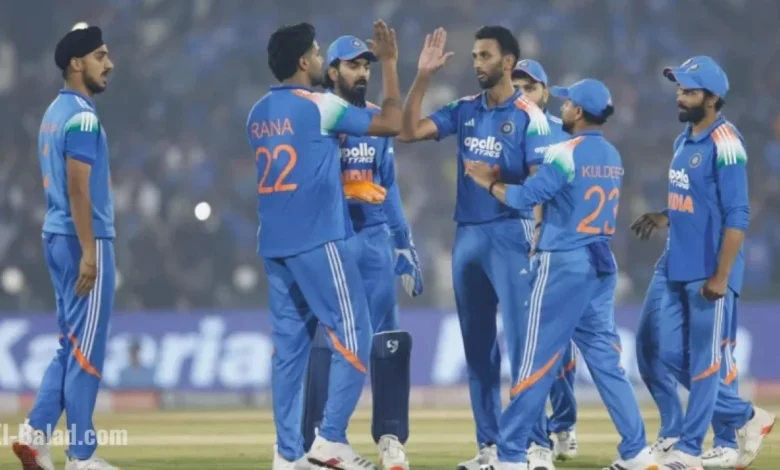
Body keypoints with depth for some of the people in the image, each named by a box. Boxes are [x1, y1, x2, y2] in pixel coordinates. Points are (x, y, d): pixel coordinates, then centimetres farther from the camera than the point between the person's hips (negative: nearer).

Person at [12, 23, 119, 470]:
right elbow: (78, 189, -20)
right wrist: (88, 252, -22)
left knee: (72, 345, 14)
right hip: (84, 238, -9)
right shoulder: (83, 116, -14)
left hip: (57, 237, 9)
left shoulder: (55, 113, 15)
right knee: (87, 349, -3)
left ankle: (35, 433, 7)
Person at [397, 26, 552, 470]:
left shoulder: (528, 116, -7)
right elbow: (409, 132, 4)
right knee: (477, 345, 10)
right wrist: (423, 77, -3)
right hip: (467, 234, 6)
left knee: (522, 341, -7)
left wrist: (537, 240, -21)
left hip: (510, 233, -6)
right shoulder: (465, 110, 10)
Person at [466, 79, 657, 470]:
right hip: (602, 263, 7)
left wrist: (489, 182, 1)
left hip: (564, 263, -7)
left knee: (539, 360, -3)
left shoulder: (565, 153, -12)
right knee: (605, 360, 10)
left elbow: (526, 197, -16)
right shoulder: (612, 157, 12)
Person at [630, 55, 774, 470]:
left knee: (704, 362, 0)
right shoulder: (684, 140, 12)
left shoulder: (724, 143, -15)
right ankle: (746, 418, 24)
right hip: (678, 271, 9)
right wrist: (663, 218, 6)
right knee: (672, 355, 12)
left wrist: (720, 277, -22)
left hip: (708, 275, -9)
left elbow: (736, 216, -19)